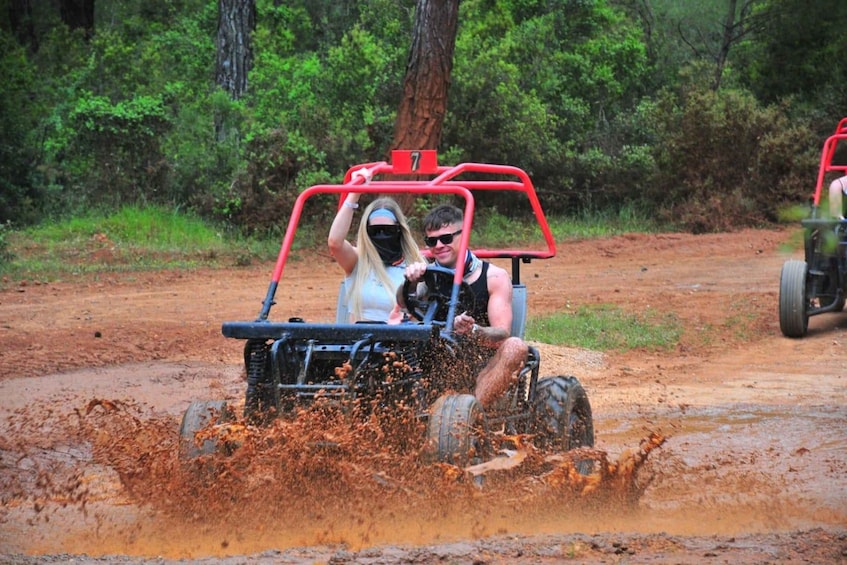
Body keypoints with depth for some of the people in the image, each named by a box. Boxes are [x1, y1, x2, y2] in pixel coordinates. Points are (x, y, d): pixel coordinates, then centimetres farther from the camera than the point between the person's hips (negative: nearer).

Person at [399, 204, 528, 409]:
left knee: (515, 347, -30)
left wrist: (473, 331, -33)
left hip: (483, 369, -2)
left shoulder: (494, 277, 1)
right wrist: (410, 282, -33)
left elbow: (503, 334, -11)